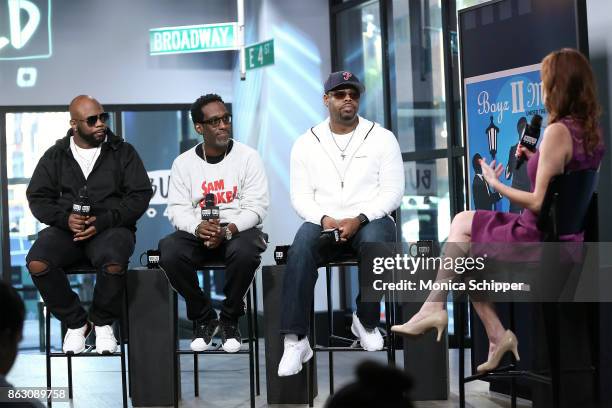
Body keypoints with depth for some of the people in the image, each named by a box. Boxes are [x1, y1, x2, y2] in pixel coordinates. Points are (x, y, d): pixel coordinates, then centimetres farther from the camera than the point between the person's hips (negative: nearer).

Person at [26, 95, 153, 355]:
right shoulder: (55, 156, 14)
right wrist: (65, 219, -13)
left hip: (111, 227, -2)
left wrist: (103, 221, -14)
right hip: (66, 228, 2)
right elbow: (37, 197, 9)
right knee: (37, 263, -29)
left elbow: (140, 195, 1)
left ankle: (103, 323, -6)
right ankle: (75, 323, -6)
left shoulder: (123, 152, 9)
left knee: (113, 263, -37)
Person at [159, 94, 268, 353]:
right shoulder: (184, 163, 8)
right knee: (169, 252, -30)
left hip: (238, 231, -2)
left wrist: (227, 230, -24)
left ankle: (230, 320, -10)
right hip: (197, 233, 2)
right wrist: (198, 228, -21)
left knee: (245, 251, -38)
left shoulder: (248, 157, 1)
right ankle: (204, 319, -6)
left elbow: (255, 207, -6)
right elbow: (178, 210, 2)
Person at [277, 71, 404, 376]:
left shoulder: (382, 138, 5)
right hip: (324, 221, 1)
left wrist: (358, 220, -17)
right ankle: (296, 339, -33)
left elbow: (392, 191, -2)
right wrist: (324, 219, -16)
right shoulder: (306, 143, 9)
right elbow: (301, 195, 5)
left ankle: (366, 321, -12)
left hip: (370, 219, -1)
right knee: (301, 249, -33)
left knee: (375, 242, -37)